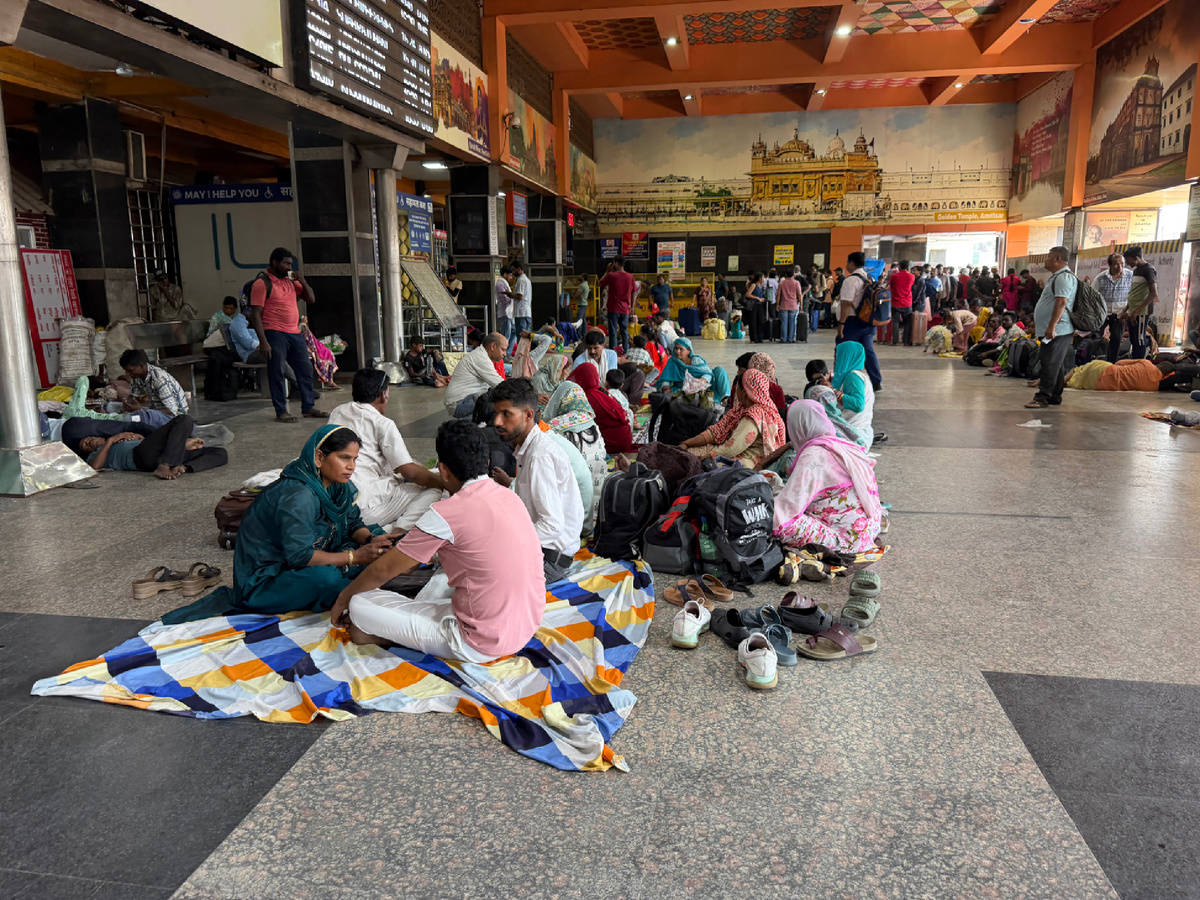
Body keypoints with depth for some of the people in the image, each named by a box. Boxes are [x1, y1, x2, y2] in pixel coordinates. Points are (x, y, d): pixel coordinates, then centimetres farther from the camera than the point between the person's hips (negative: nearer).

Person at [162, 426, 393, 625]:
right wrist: (355, 557, -29)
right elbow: (300, 556, -30)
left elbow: (353, 523, 6)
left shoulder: (337, 486, -1)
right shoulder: (298, 497, -27)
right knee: (325, 579, -38)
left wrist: (371, 540, -16)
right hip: (263, 578, -8)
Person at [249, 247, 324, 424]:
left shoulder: (290, 281, 14)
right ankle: (281, 412, 6)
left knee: (306, 369, 9)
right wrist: (263, 341, -18)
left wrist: (302, 281, 2)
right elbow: (255, 314, -11)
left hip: (294, 333, 7)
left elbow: (311, 299, 19)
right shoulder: (262, 283, -7)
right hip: (275, 334, -7)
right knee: (277, 372, -2)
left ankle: (309, 408, 19)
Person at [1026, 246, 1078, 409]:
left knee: (1050, 364, -12)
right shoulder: (1056, 277, 20)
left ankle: (1042, 397, -14)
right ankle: (1054, 396, 18)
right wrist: (1038, 324, 26)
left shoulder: (1064, 277, -13)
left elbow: (1061, 303, -23)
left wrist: (1051, 326, -28)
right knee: (1056, 364, 13)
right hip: (1051, 330, 11)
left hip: (1057, 330, -11)